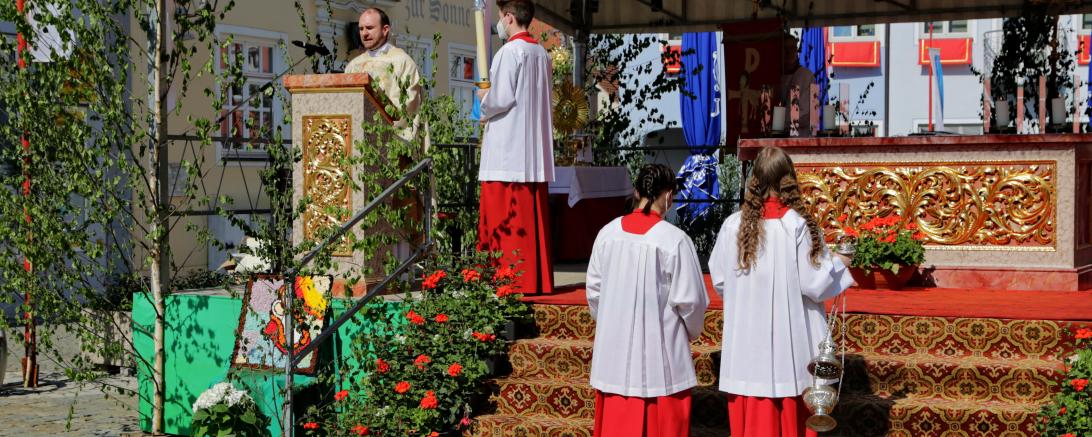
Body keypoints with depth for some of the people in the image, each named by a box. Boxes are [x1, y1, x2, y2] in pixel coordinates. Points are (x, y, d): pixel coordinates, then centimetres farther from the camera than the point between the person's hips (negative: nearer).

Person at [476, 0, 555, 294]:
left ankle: (512, 280, -7)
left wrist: (484, 99, 3)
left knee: (506, 217, -6)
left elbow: (502, 97, -18)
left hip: (508, 149, -8)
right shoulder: (541, 53, 14)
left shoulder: (510, 51, -11)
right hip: (536, 153, 8)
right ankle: (538, 280, 11)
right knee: (534, 218, 9)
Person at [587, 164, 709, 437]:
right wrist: (692, 331, 9)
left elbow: (594, 290, 7)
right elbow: (690, 299, -10)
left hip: (615, 348, 4)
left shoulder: (608, 233, -2)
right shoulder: (674, 240, -15)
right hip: (660, 351, -4)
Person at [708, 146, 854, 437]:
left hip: (746, 341, 2)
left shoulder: (734, 225, -5)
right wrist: (837, 263, 9)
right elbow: (813, 283, -11)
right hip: (791, 340, -2)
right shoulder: (799, 225, -12)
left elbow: (719, 281, 2)